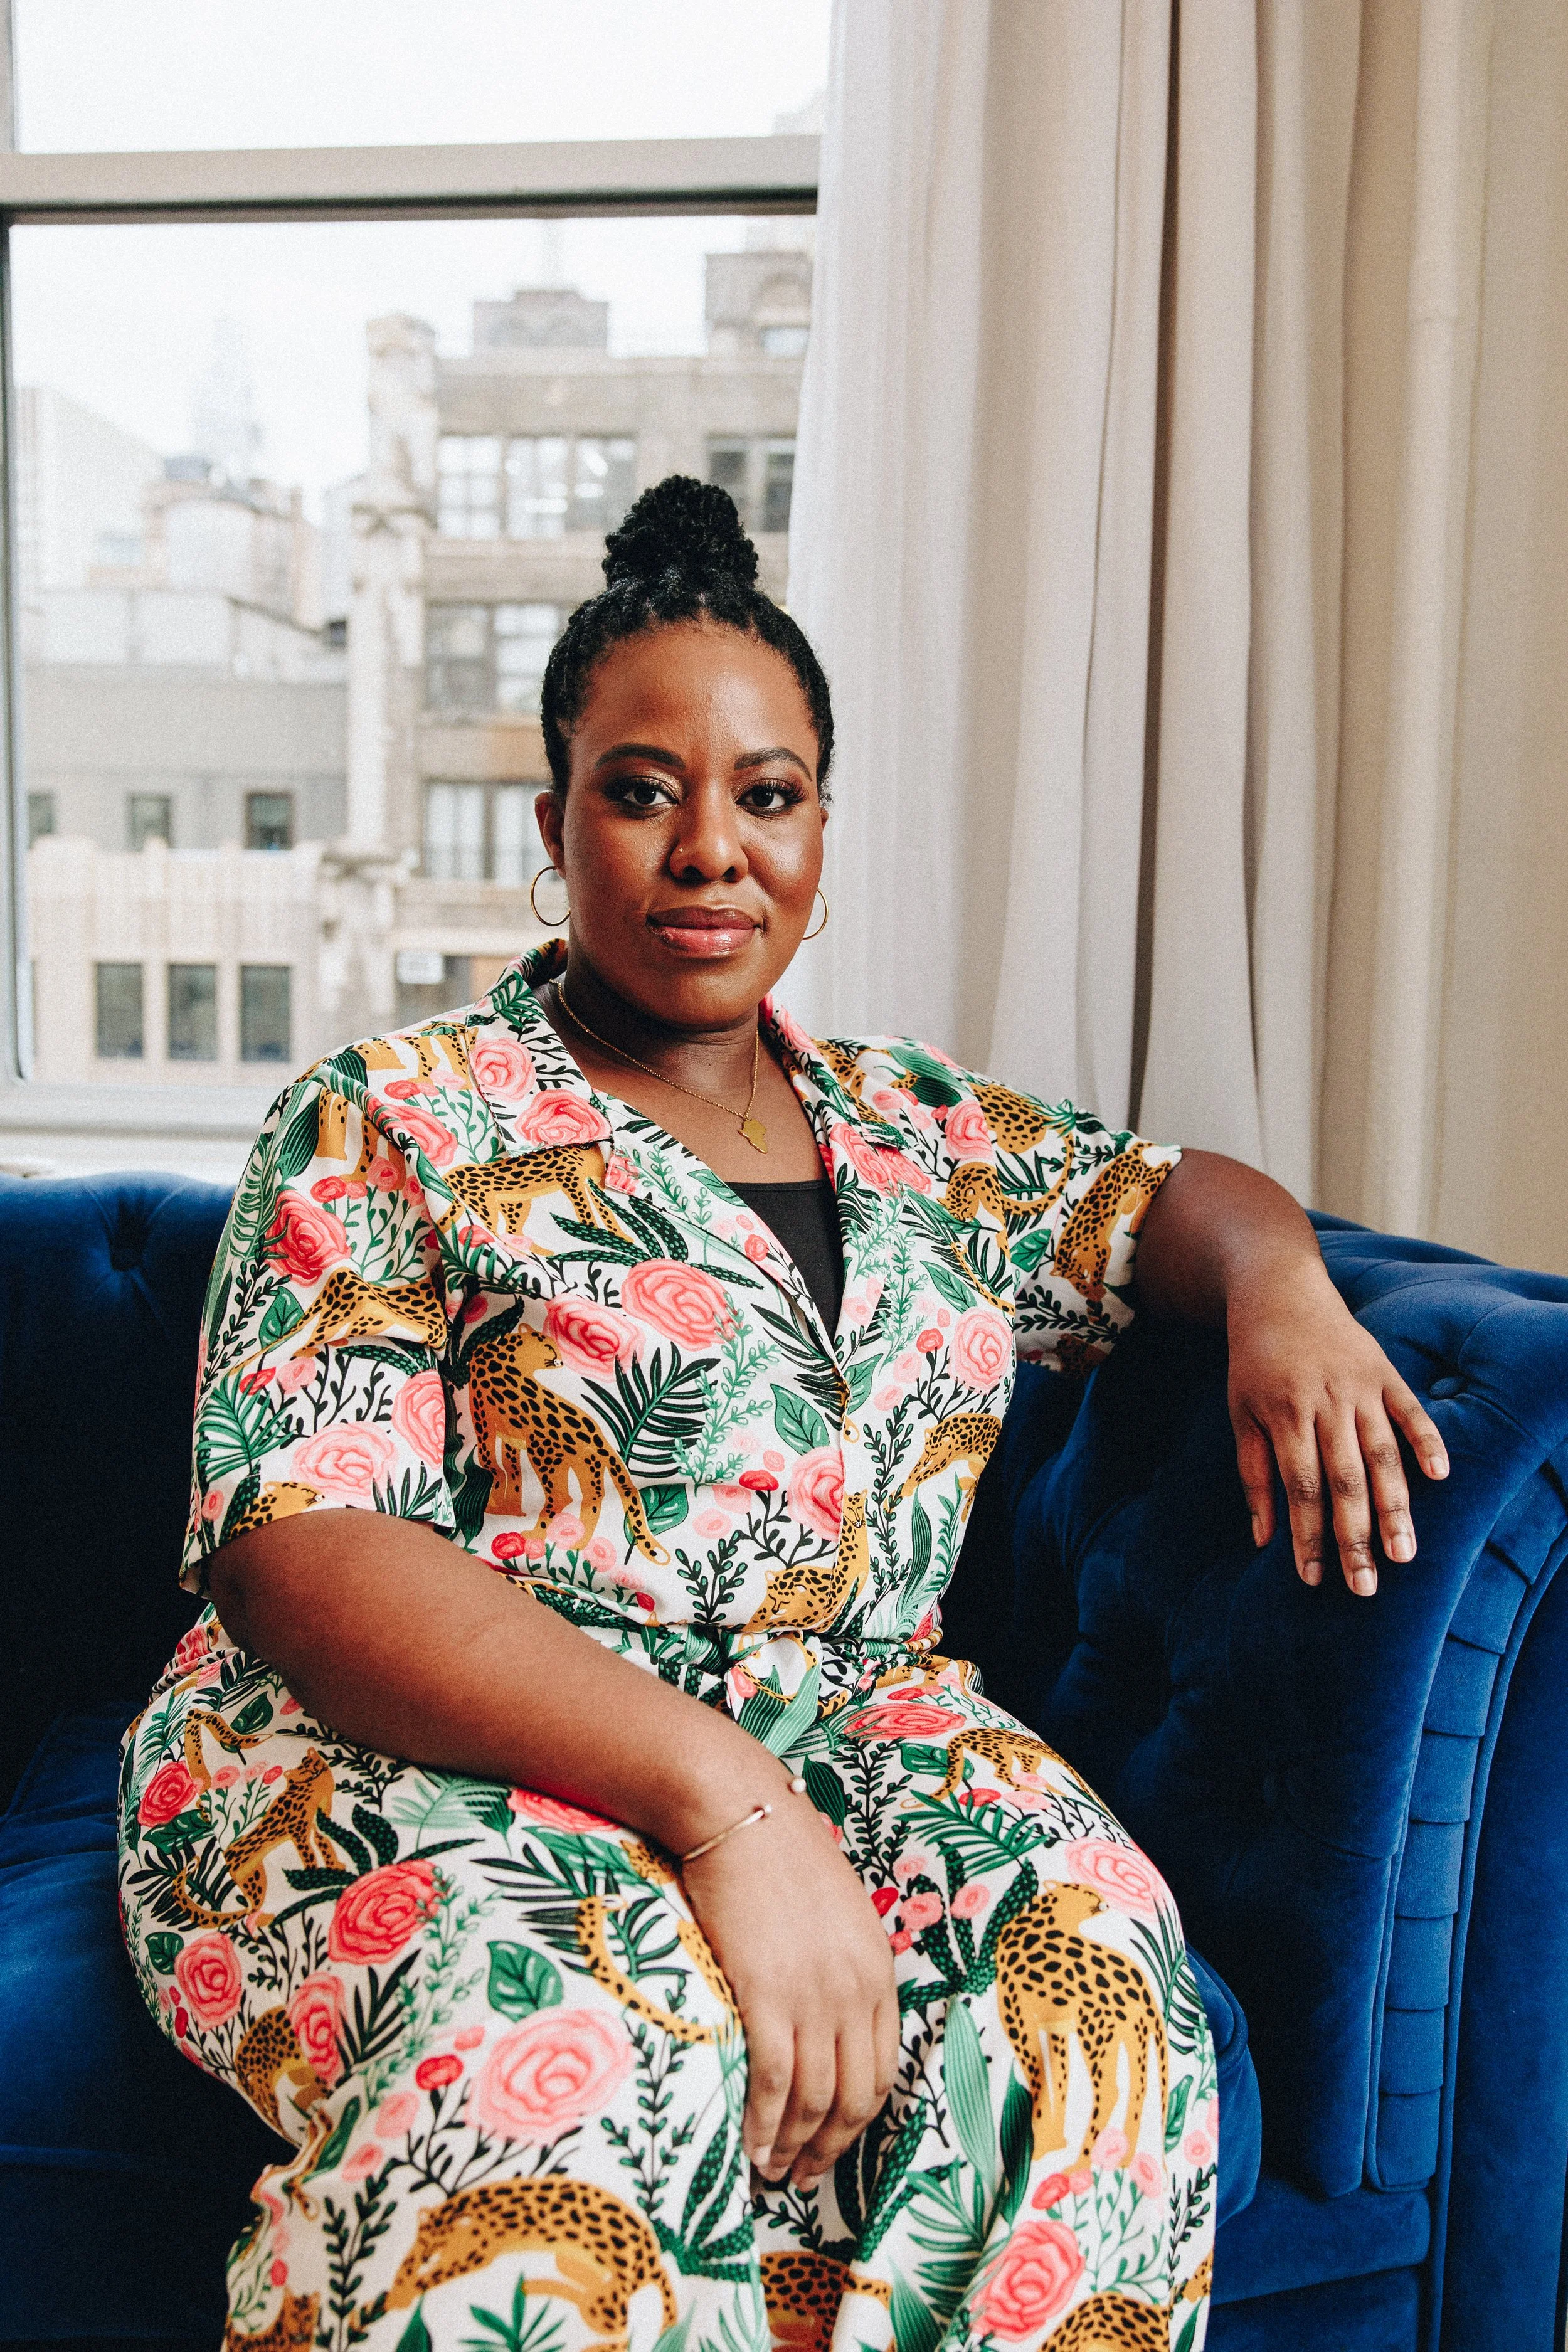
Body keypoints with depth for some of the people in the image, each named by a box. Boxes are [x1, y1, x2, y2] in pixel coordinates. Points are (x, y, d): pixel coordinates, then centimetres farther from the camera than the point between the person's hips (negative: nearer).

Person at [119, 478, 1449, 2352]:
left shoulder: (913, 1130, 16)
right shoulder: (394, 1123, 0)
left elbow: (1165, 1198, 28)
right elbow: (300, 1554, -11)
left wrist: (1280, 1290, 1)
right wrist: (718, 1797, -24)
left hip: (838, 1743, 5)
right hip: (410, 1766, -4)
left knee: (1079, 1961, -27)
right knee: (582, 2052, -37)